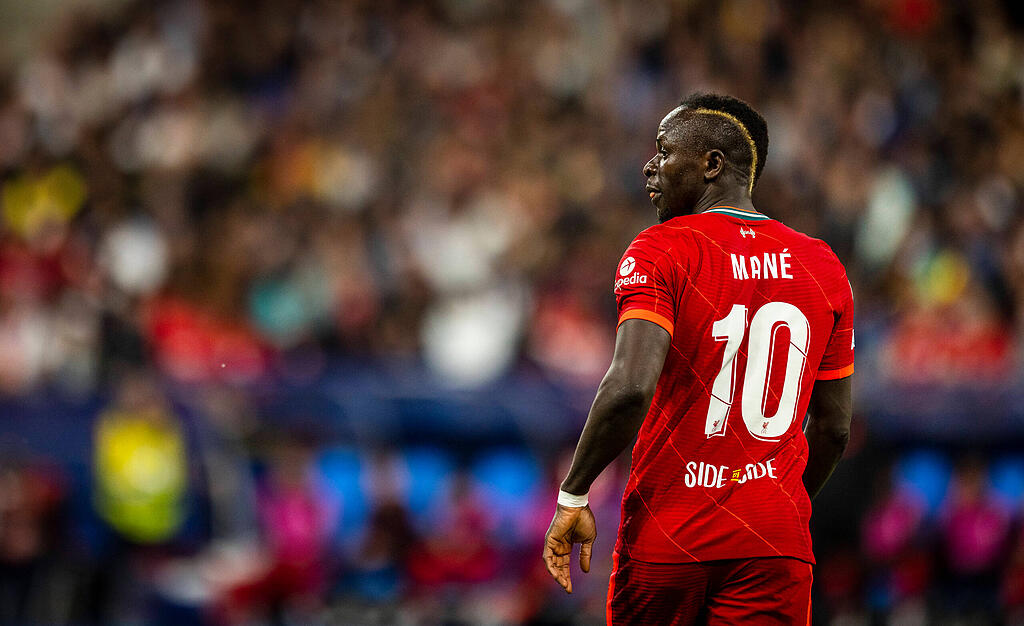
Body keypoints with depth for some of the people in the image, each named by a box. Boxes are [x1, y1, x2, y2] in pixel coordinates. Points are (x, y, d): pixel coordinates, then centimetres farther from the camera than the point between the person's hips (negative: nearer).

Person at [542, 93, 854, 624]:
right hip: (776, 542, 3)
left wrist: (572, 497, -12)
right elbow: (834, 429, 14)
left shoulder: (659, 253, -6)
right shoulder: (824, 268, 9)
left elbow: (630, 387, -21)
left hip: (666, 539, -3)